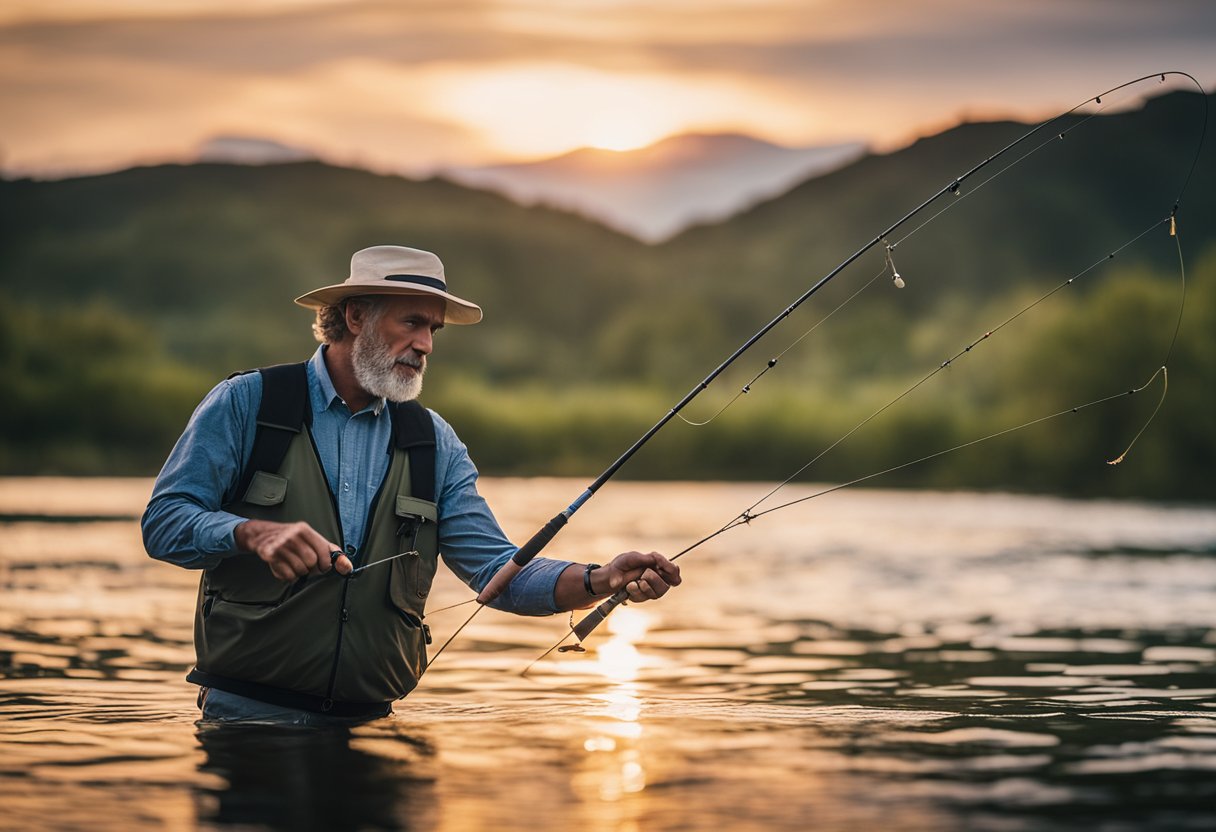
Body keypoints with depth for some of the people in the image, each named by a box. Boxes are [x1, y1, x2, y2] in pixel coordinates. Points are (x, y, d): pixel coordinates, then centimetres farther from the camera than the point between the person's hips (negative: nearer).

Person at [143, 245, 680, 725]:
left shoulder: (433, 443, 11)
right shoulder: (247, 404, 0)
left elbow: (496, 568, 4)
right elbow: (163, 522, -5)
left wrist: (601, 580, -14)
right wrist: (255, 534, -24)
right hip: (248, 710, -3)